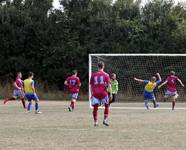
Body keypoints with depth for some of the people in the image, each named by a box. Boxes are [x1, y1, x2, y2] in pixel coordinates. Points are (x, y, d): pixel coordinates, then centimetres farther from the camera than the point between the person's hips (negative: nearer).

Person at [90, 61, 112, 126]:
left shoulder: (93, 75, 8)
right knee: (107, 106, 16)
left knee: (95, 108, 5)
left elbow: (91, 85, 10)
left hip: (95, 94, 1)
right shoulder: (106, 75, 1)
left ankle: (95, 122, 1)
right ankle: (105, 120, 7)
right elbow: (109, 85, -5)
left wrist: (91, 94, 18)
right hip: (103, 93, -1)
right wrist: (110, 94, -3)